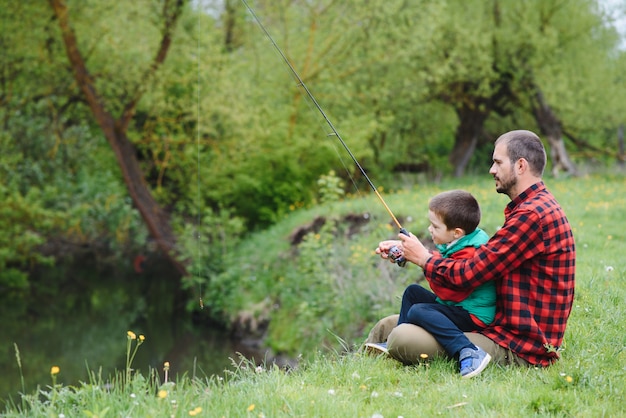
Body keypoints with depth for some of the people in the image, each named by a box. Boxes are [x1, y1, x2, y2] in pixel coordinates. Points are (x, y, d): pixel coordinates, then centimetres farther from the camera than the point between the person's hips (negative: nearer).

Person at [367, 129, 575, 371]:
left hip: (518, 350, -11)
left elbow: (469, 274, -19)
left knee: (403, 339, -25)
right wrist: (407, 252, 13)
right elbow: (477, 262, 17)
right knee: (387, 326, 11)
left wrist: (424, 258, 0)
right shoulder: (534, 208, 18)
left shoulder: (533, 214, -17)